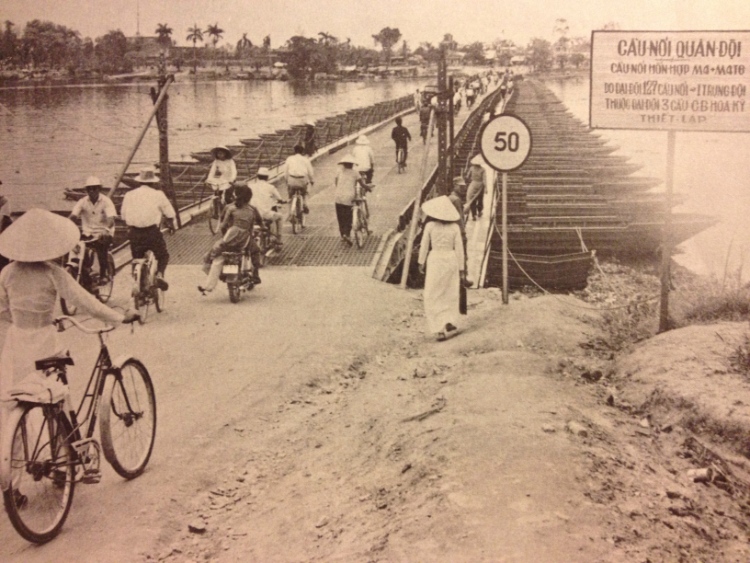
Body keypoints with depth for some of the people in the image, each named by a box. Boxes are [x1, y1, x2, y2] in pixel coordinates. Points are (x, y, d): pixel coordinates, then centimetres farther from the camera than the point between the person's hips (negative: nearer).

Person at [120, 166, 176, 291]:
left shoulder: (129, 195, 9)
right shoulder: (158, 194, 1)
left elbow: (123, 215, 12)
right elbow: (170, 214, 5)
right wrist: (171, 225, 24)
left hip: (134, 233, 3)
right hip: (152, 231, -3)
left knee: (137, 258, 18)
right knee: (163, 255, 14)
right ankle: (160, 274, -12)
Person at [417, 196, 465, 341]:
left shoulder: (430, 226, -10)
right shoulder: (455, 227, -4)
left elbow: (424, 246, -3)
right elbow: (459, 248, -1)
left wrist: (421, 262, 11)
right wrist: (461, 268, 6)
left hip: (435, 260, -3)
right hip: (451, 260, 3)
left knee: (433, 296, 3)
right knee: (450, 296, 13)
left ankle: (444, 327, -8)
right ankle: (451, 324, 12)